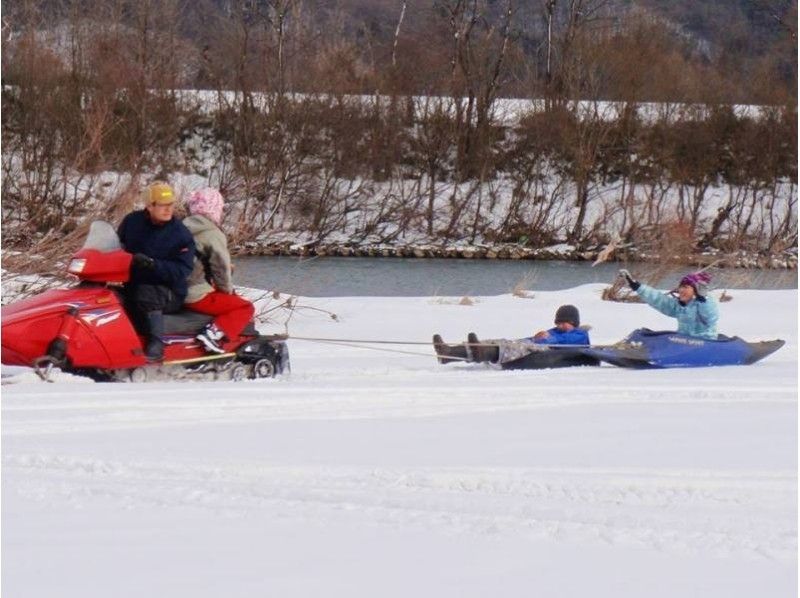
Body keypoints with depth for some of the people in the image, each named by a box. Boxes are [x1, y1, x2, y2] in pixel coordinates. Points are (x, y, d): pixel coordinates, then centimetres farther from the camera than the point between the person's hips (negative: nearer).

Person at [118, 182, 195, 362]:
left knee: (145, 293, -37)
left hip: (169, 294, -5)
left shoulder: (181, 235, -8)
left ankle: (156, 341, -33)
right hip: (132, 284, 5)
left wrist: (153, 265, -30)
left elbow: (182, 270, -16)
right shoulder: (132, 222, 4)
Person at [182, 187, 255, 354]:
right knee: (246, 308, 0)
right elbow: (221, 267, -13)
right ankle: (214, 332, -19)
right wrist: (227, 289, 7)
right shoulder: (213, 235, -14)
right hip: (199, 297, -9)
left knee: (232, 298, 30)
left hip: (177, 294, 9)